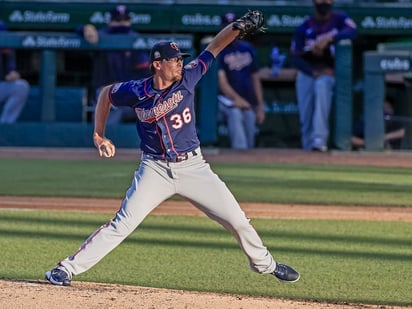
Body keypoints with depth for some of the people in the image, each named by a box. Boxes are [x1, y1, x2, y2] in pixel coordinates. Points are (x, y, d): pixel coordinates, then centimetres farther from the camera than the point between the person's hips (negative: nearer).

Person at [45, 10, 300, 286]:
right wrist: (99, 136, 8)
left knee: (237, 220, 3)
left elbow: (215, 46, -6)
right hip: (156, 169, -2)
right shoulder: (137, 92, -10)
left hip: (193, 167, 2)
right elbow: (106, 93, 10)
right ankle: (66, 269, -10)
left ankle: (265, 264, 28)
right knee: (122, 224, -13)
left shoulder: (187, 79, -7)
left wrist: (239, 26, -21)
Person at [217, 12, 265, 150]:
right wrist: (236, 98, -22)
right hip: (230, 103, -6)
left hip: (249, 104, 6)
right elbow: (221, 79, -11)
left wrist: (260, 106, 13)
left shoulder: (248, 49, 14)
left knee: (250, 145, 6)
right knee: (239, 145, -18)